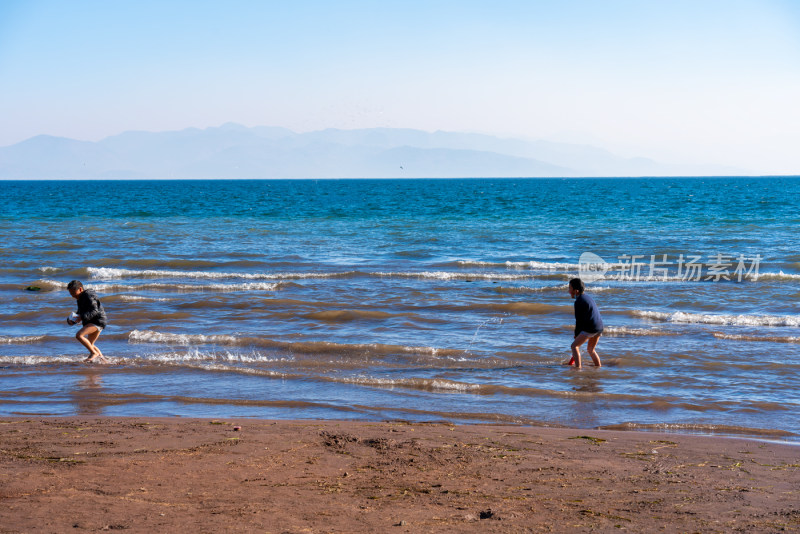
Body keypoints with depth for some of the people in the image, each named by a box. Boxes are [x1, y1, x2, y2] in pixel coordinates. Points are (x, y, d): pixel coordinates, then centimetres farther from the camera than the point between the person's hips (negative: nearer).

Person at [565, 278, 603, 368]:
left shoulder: (578, 301, -8)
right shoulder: (588, 298, 19)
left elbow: (579, 320, -7)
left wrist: (577, 335, 2)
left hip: (590, 328, -9)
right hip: (599, 327, 9)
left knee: (574, 346, -9)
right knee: (590, 349, 25)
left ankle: (578, 367, -20)